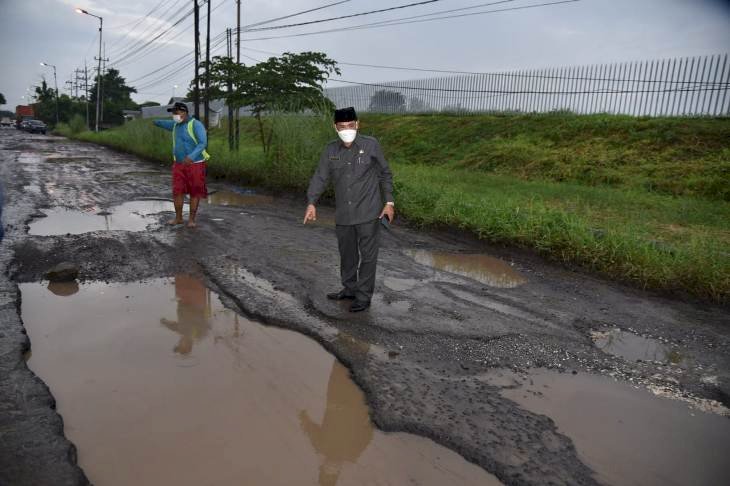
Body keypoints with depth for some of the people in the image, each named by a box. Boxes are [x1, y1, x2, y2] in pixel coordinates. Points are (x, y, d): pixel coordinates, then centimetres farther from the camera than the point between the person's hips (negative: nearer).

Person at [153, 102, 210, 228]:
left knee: (194, 193, 1)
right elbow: (163, 123, 31)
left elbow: (203, 143, -26)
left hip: (195, 164, -6)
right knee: (177, 191, -1)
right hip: (179, 164, 6)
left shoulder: (196, 124, -15)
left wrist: (191, 156, -39)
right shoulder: (176, 124, 7)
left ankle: (191, 219, 10)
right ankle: (178, 218, 11)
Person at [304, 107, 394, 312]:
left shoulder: (371, 145, -6)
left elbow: (385, 174, 1)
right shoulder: (331, 150, 2)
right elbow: (320, 177, 2)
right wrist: (311, 203, -9)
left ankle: (364, 296, 14)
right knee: (346, 253, 16)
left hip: (368, 213, -4)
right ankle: (349, 289, 34)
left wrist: (389, 202, -3)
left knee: (367, 255, 3)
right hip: (343, 214, 4)